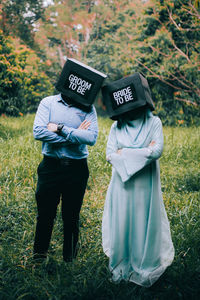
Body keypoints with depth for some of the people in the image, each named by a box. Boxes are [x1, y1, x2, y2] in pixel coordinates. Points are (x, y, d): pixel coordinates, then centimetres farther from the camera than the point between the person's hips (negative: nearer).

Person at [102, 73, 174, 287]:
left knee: (144, 225, 6)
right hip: (122, 183, 2)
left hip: (145, 185, -1)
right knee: (121, 225, 7)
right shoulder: (117, 126, 4)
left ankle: (144, 269, 22)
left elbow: (157, 151, -14)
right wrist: (143, 152, -11)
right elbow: (110, 155, -5)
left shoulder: (154, 122, -1)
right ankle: (121, 267, 24)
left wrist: (124, 153, -9)